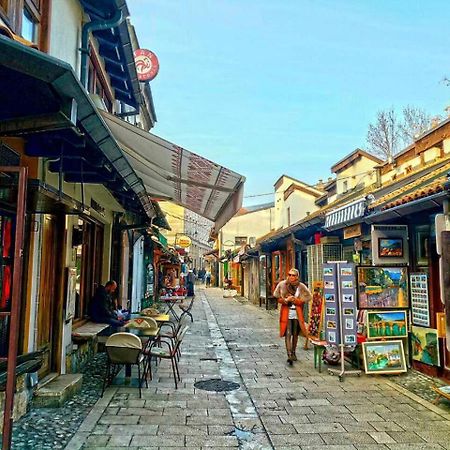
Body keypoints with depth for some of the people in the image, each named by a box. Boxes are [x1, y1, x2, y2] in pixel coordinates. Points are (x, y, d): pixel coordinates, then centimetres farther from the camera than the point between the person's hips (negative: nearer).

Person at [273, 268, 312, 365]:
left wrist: (294, 300, -16)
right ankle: (289, 355, -13)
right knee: (288, 334, -10)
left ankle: (293, 353, 30)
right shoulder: (282, 285, -3)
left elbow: (303, 301, -2)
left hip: (297, 314, 2)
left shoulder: (301, 287, -1)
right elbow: (278, 298, 0)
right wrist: (286, 300, -18)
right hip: (286, 313, -2)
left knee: (295, 334, 12)